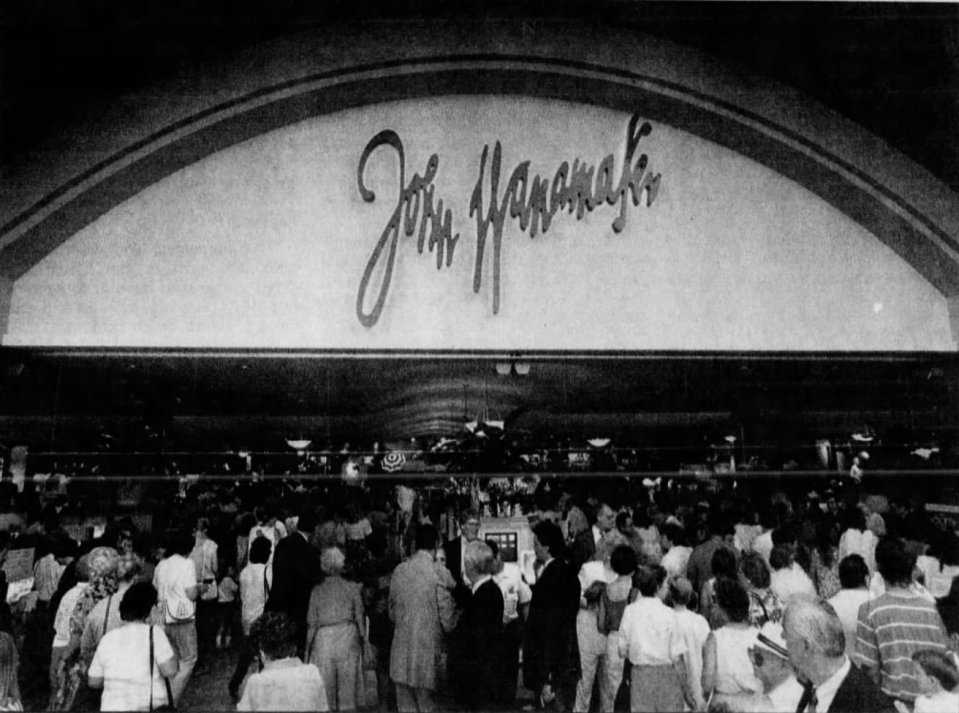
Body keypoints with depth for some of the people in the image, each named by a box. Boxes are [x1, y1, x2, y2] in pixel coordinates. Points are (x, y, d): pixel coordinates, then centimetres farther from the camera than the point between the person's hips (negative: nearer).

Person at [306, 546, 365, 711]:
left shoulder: (317, 590, 2)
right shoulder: (352, 588, 1)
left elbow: (312, 624, 3)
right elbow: (360, 618, 3)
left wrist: (308, 649, 10)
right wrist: (362, 639, 12)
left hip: (323, 639, 0)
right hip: (348, 637, 0)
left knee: (325, 687, 8)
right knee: (348, 684, 8)